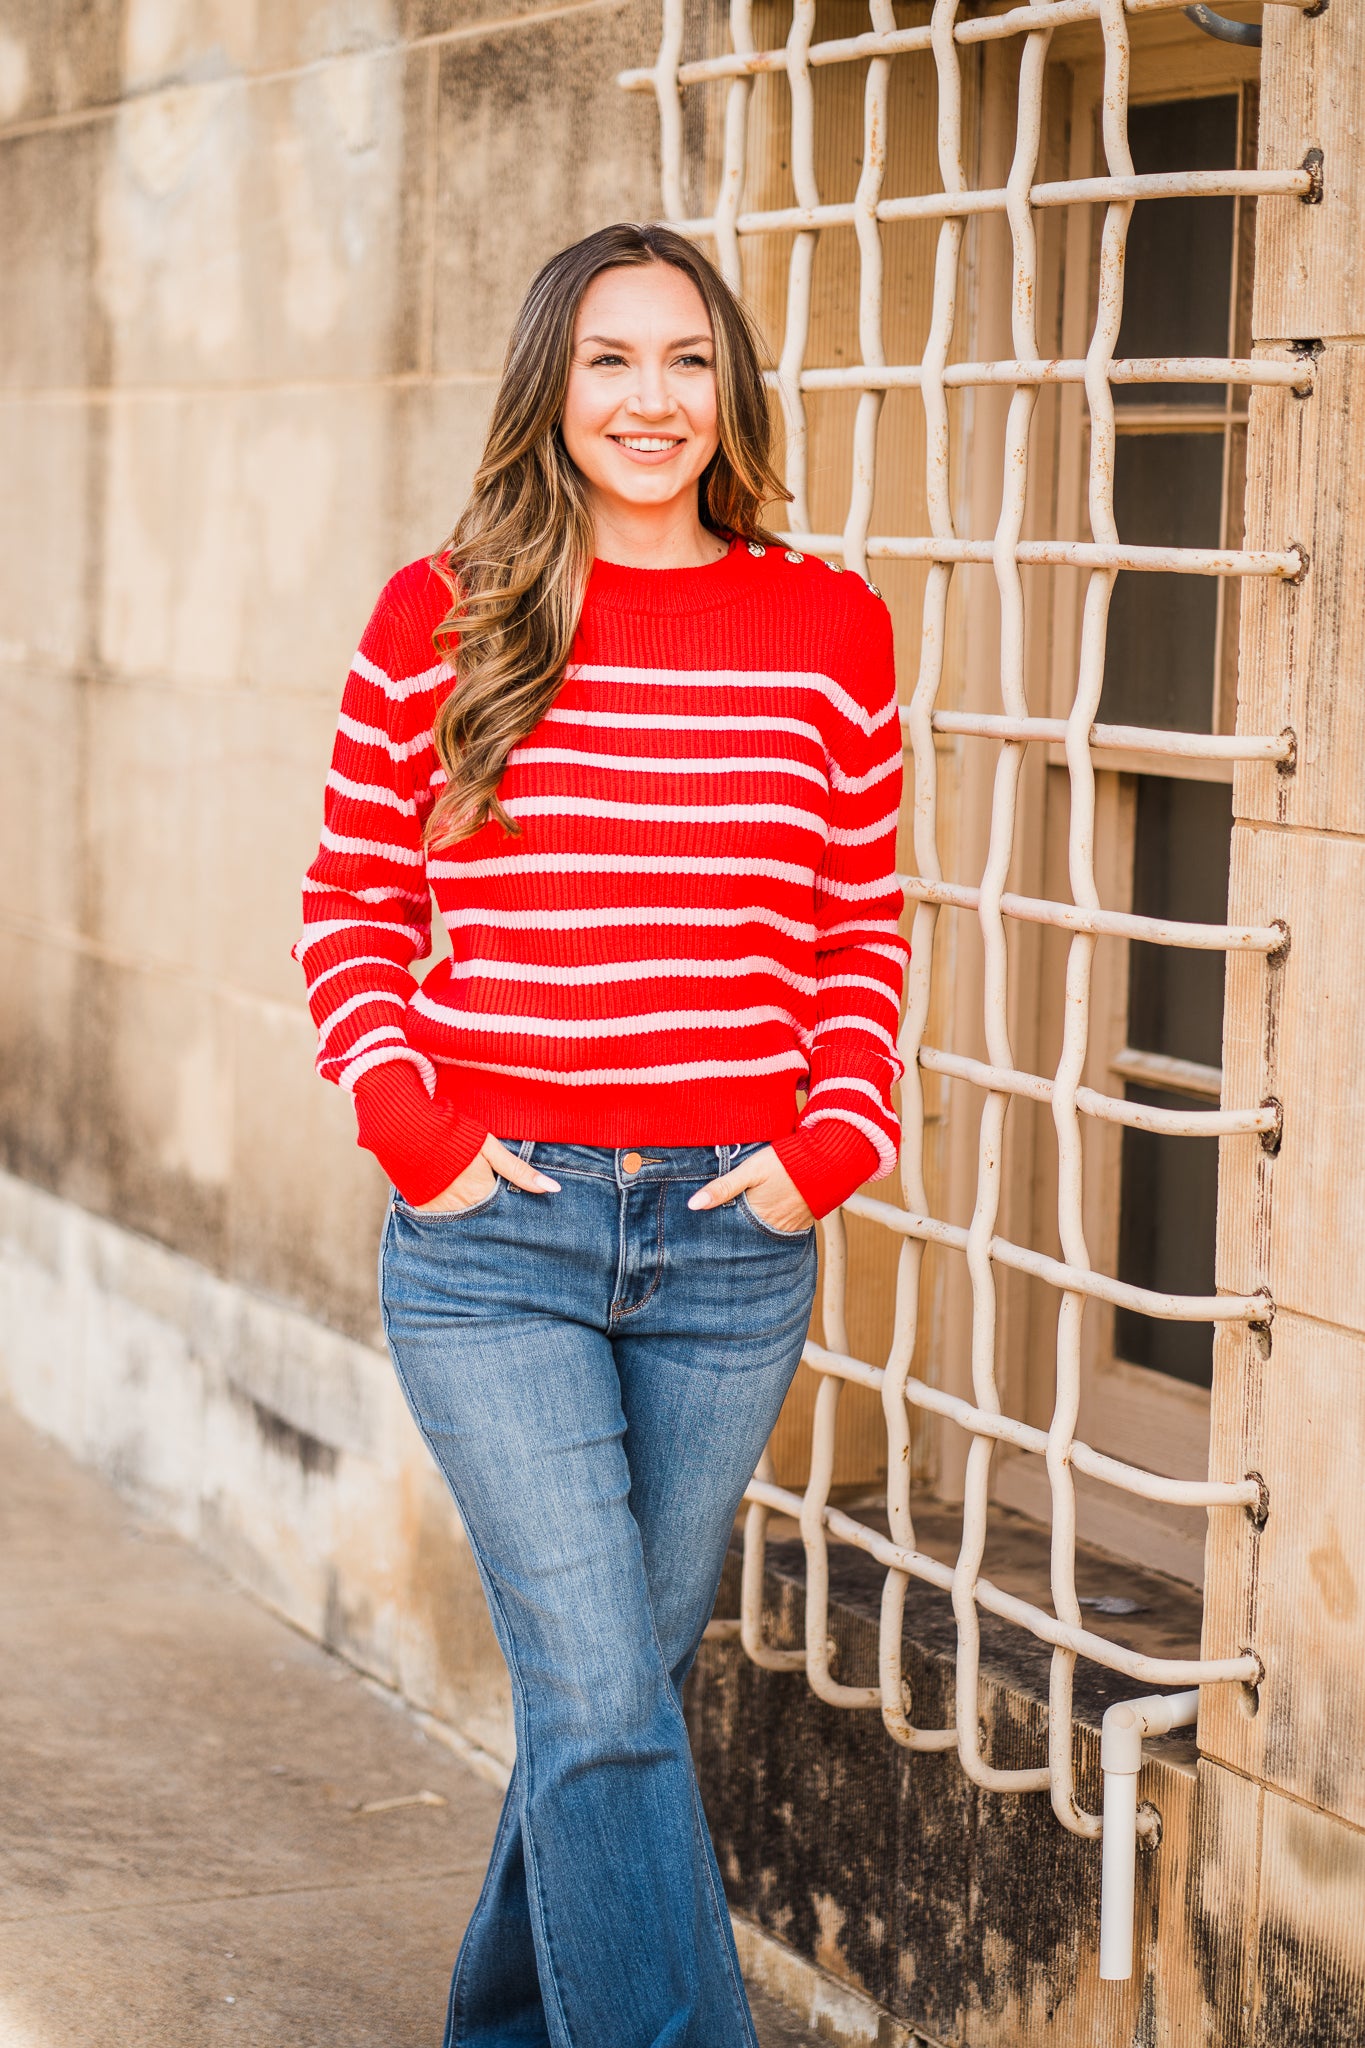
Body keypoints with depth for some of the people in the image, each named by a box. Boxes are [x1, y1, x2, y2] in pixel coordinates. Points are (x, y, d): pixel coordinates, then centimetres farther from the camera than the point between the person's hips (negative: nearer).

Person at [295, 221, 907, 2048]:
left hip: (733, 1235, 3)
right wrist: (405, 1120, -6)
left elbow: (865, 931, 10)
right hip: (493, 1235, -2)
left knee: (621, 1681, 15)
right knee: (603, 1703, -8)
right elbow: (351, 905, 6)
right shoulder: (440, 619, 0)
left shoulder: (828, 629, 4)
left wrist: (836, 1140, -3)